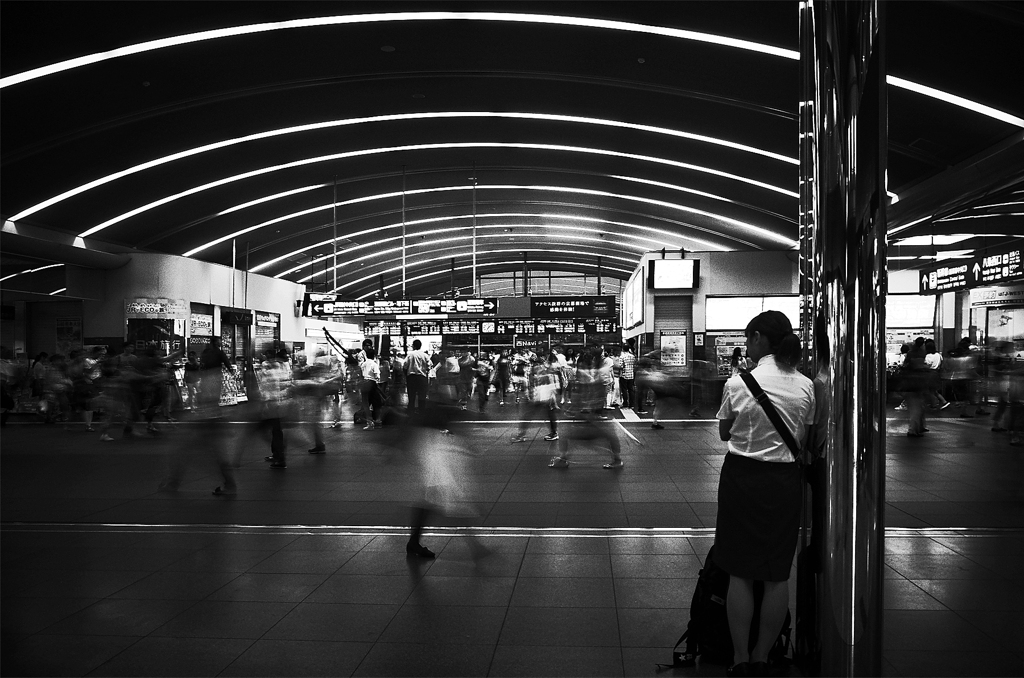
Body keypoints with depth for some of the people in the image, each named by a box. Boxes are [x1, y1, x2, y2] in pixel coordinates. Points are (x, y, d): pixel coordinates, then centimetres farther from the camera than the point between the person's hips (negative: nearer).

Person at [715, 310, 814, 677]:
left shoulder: (738, 383, -9)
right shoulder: (805, 386, -2)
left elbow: (724, 432, 2)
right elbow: (803, 440, 4)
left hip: (742, 476, -2)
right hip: (785, 480, 2)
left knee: (740, 573, 9)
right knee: (777, 575, 13)